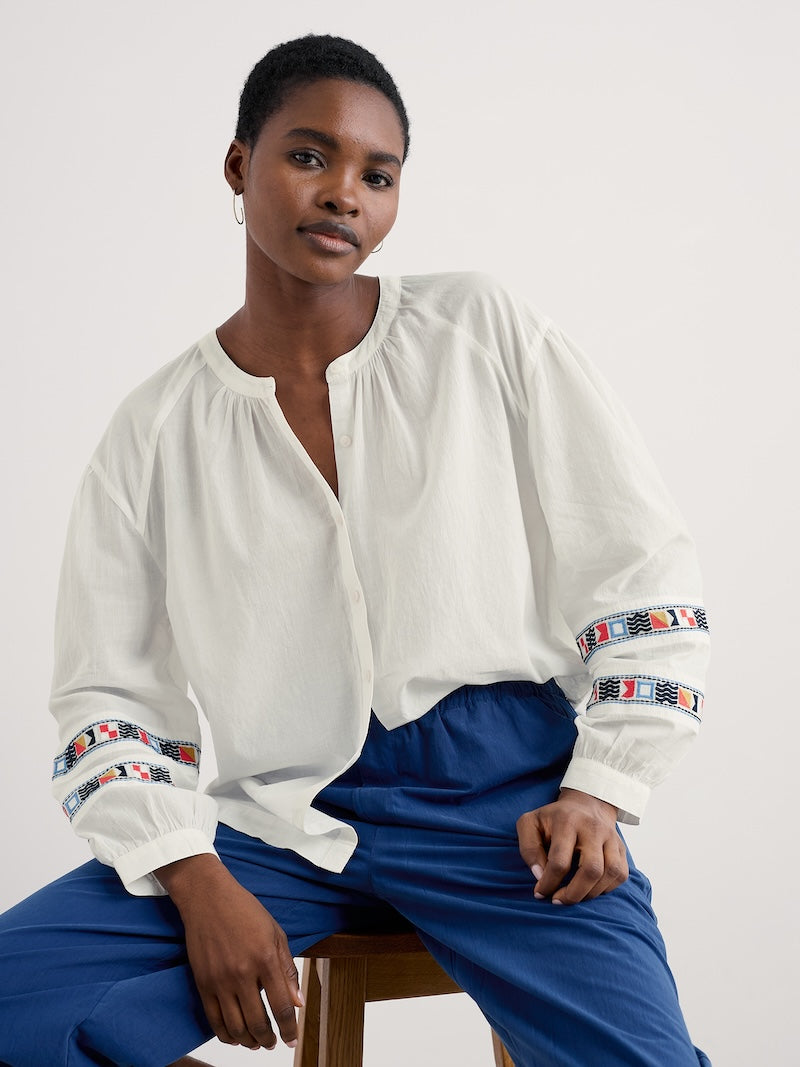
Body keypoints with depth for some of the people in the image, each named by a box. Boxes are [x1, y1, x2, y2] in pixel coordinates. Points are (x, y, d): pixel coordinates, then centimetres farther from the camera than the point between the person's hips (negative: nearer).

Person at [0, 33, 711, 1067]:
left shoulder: (483, 331, 3)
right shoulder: (158, 429, 6)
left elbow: (641, 567, 5)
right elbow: (106, 696, 6)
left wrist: (597, 791, -4)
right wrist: (197, 881, -9)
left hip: (502, 789, -1)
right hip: (284, 818, 2)